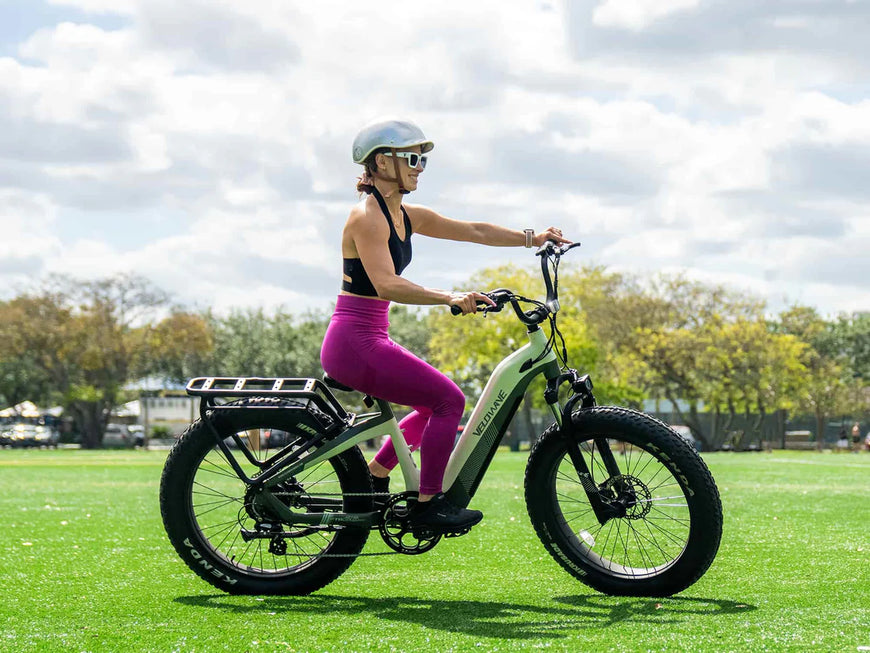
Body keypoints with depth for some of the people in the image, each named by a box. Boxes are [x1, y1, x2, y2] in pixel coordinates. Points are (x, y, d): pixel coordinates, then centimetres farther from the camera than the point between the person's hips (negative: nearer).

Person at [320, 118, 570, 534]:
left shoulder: (406, 216, 12)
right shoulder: (367, 216, -16)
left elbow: (474, 231, 12)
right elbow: (387, 284, -29)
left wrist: (532, 238, 1)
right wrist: (451, 297, -40)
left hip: (368, 340, 10)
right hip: (353, 343, -10)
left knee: (437, 405, 19)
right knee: (448, 399, -11)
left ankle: (374, 477, 24)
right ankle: (427, 504, -5)